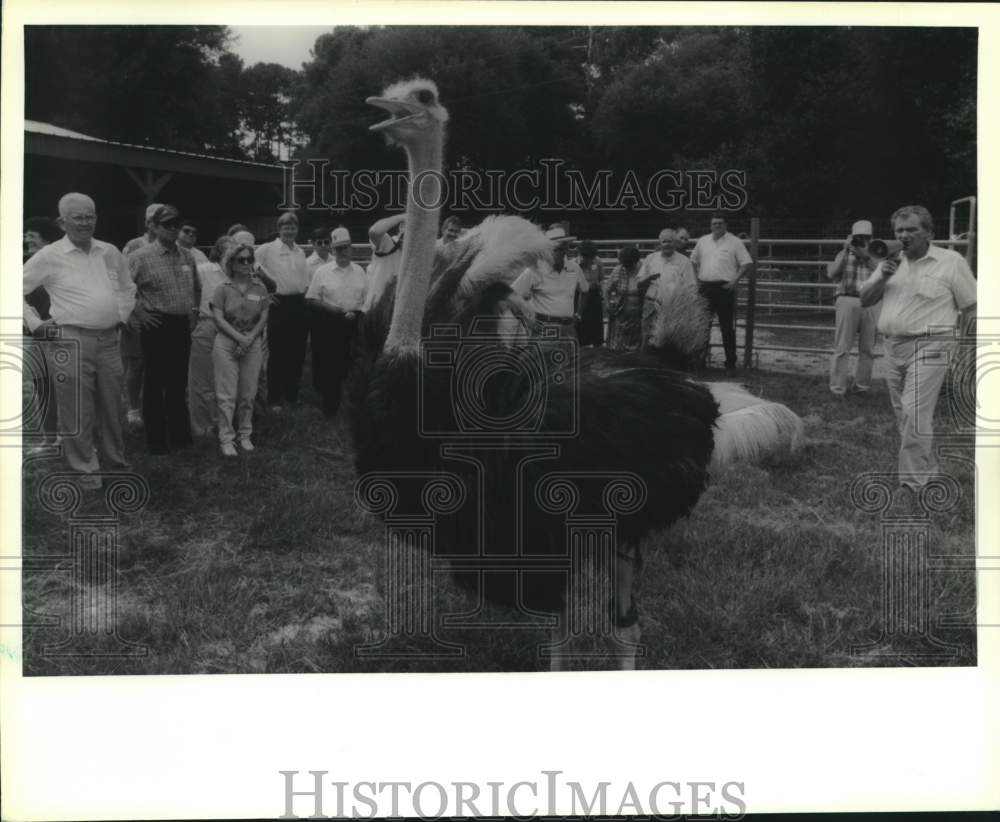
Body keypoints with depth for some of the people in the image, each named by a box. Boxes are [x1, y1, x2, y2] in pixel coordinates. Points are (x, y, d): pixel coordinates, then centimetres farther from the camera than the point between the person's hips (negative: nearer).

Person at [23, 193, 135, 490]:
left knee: (112, 408, 13)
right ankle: (85, 470, 10)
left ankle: (115, 463, 28)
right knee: (76, 412, -2)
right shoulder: (49, 256, -5)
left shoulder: (110, 253, 10)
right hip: (70, 342, -5)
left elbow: (127, 287, 27)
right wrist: (34, 322, -4)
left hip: (109, 340, 5)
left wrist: (122, 315, 15)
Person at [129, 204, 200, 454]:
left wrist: (195, 310, 16)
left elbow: (197, 287, 26)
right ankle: (156, 440, 10)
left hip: (182, 327, 5)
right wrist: (138, 312, -10)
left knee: (179, 384, 14)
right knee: (155, 384, 2)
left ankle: (180, 435, 24)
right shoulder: (141, 257, -7)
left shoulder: (187, 257, 11)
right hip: (157, 327, -5)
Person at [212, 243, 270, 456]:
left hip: (252, 343, 2)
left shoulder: (260, 288, 7)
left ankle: (245, 434, 21)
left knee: (248, 394, 7)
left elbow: (263, 318, 4)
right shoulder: (223, 288, 0)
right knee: (226, 394, -3)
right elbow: (219, 318, -6)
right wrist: (239, 338, -15)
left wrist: (249, 339, -9)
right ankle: (226, 439, 4)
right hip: (226, 343, -2)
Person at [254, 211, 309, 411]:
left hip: (299, 304, 5)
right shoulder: (267, 249, -4)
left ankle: (292, 394, 21)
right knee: (277, 354, -2)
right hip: (280, 304, -5)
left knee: (297, 353, 9)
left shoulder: (300, 252, 13)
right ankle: (275, 399, 4)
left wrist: (304, 299, 12)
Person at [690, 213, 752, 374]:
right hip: (705, 288, 4)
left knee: (728, 328, 0)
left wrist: (734, 280, -12)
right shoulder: (702, 241, 12)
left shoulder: (735, 242, 0)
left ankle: (730, 364, 6)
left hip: (725, 288, -4)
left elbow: (746, 263, -3)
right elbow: (693, 261, 22)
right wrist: (696, 278, 8)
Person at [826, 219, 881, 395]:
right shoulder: (844, 255, 11)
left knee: (868, 349, 4)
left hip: (870, 303, 2)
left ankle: (862, 385, 15)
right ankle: (837, 388, -2)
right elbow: (831, 274, -5)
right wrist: (845, 251, -6)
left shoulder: (875, 256, 13)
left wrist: (866, 256, -13)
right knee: (842, 348, -4)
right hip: (847, 300, -2)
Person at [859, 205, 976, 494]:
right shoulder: (891, 262, 13)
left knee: (914, 416, -14)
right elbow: (864, 300, 10)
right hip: (892, 346, 7)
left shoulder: (951, 262, -4)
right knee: (904, 417, 12)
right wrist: (882, 277, -8)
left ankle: (912, 484, -8)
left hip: (928, 347, -6)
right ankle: (928, 470, 27)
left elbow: (971, 310, -2)